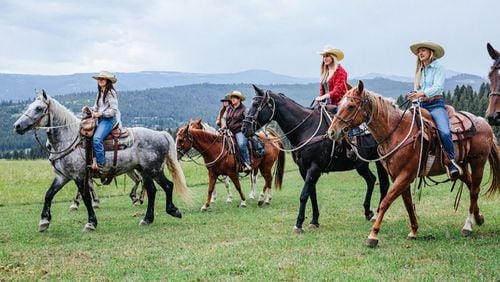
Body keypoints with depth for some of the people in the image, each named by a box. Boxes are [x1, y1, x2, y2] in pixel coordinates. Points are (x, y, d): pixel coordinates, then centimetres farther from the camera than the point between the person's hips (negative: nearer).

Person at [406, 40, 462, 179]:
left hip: (436, 104, -6)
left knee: (444, 132, -29)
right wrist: (414, 97, -8)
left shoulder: (438, 68, 2)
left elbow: (438, 87, -13)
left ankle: (451, 163, -15)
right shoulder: (419, 71, 19)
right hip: (421, 106, 6)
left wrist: (422, 93, -28)